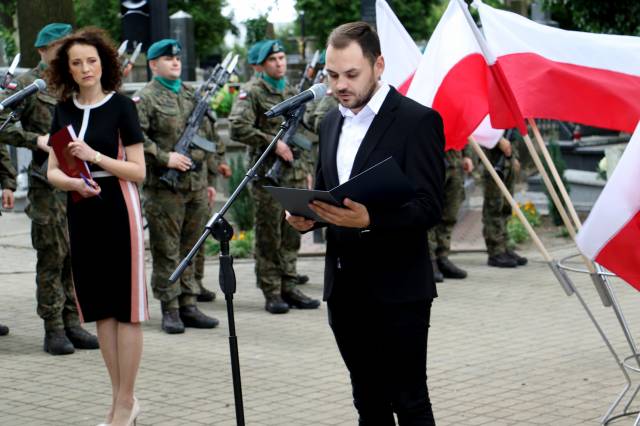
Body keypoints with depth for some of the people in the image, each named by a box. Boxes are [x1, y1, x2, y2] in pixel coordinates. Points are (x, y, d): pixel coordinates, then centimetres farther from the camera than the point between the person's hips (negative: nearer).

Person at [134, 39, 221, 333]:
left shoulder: (193, 96, 16)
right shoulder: (145, 98, -4)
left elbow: (208, 139, 21)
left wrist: (210, 179, 18)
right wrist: (165, 158, -18)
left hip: (197, 185, 6)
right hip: (164, 187, -6)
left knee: (190, 249, 10)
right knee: (166, 251, -1)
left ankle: (188, 306, 17)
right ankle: (170, 309, 5)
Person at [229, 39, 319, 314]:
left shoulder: (293, 93, 17)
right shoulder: (252, 94, -6)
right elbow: (237, 128, -19)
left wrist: (306, 168, 19)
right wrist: (273, 142, -19)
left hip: (295, 174, 6)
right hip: (268, 175, -6)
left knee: (291, 236, 8)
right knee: (269, 237, -1)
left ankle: (289, 288, 15)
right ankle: (272, 293, 3)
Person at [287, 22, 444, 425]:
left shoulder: (418, 121, -10)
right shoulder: (331, 123, 12)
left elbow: (429, 207, -15)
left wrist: (369, 220, -31)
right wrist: (306, 216, -1)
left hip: (397, 290, -7)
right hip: (344, 289, 7)